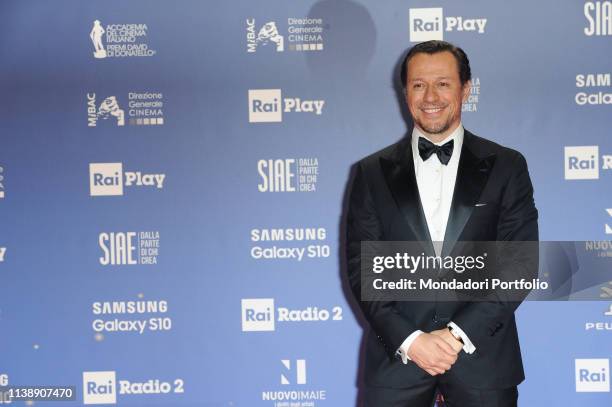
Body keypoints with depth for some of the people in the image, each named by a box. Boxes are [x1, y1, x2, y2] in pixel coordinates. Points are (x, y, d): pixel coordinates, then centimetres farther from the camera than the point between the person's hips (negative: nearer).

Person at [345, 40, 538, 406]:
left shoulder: (506, 166, 3)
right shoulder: (373, 172, 5)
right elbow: (360, 266, 0)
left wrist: (460, 333, -12)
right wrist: (409, 339, -11)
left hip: (483, 354, 0)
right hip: (397, 356, 0)